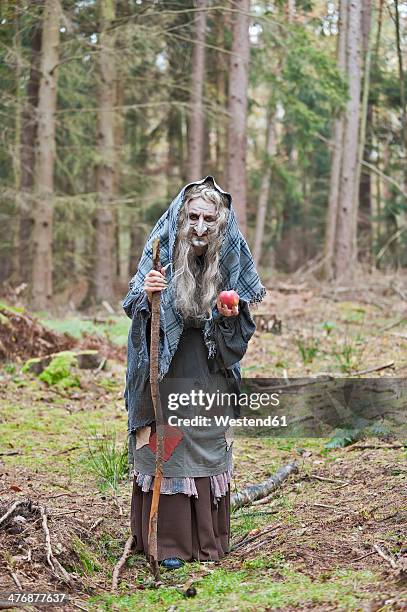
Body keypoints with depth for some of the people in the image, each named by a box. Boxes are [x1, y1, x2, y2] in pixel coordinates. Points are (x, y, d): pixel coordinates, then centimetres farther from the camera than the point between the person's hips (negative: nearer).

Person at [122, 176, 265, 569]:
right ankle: (169, 542, 2)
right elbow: (134, 308, -9)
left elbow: (242, 329, 6)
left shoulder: (229, 260, 0)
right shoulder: (162, 253, -7)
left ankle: (208, 538, 17)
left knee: (209, 452, 7)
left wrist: (231, 316, -16)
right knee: (168, 447, -4)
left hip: (210, 372, 3)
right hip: (167, 370, -3)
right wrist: (147, 294, -30)